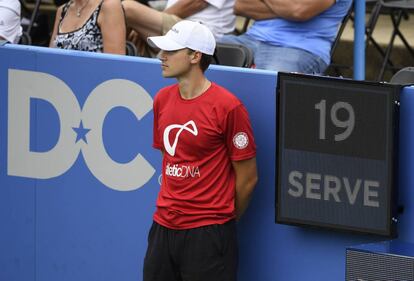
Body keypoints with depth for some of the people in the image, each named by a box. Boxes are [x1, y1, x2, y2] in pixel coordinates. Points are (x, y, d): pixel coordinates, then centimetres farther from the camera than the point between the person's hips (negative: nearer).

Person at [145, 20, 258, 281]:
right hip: (164, 227, 6)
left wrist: (224, 218, 6)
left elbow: (247, 178, -6)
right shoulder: (162, 99, 7)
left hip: (208, 233, -6)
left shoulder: (228, 107, -12)